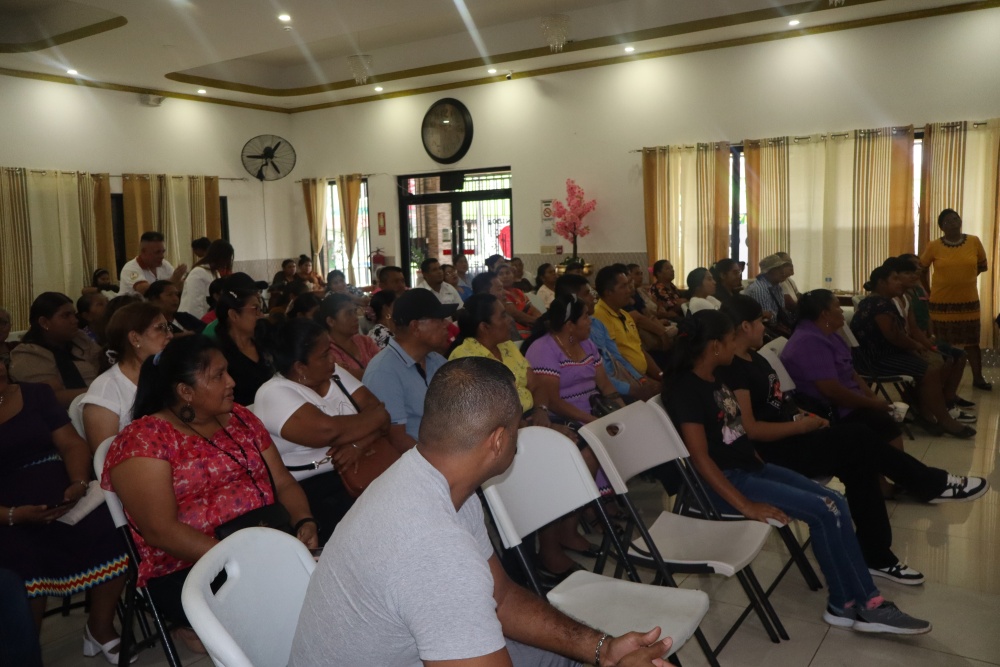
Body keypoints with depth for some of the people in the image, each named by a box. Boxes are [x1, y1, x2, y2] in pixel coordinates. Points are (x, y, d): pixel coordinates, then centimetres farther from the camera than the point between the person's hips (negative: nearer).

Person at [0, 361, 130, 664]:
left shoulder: (36, 394, 11)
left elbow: (71, 443, 7)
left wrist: (79, 482, -12)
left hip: (65, 500, 3)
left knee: (113, 537, -23)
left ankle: (100, 628, 0)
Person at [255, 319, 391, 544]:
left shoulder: (335, 374, 11)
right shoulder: (273, 394, -10)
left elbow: (380, 413, 2)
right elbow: (328, 431, -23)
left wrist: (358, 444, -18)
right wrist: (375, 417, -8)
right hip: (311, 488, -6)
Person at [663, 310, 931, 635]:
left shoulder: (714, 380, 10)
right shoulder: (685, 389, -18)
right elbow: (700, 457, -23)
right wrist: (746, 505, -24)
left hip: (751, 467, 9)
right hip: (725, 480, -9)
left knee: (836, 502, -3)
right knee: (822, 510, -14)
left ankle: (865, 603, 2)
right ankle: (847, 604, 4)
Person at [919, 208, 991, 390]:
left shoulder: (974, 241, -2)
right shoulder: (934, 246, -7)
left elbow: (983, 265, 12)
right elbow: (922, 269, 5)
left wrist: (966, 275, 4)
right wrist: (928, 290, 4)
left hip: (968, 301, 1)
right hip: (942, 302, -1)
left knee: (971, 341, 8)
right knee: (944, 343, 9)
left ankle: (978, 378, 18)